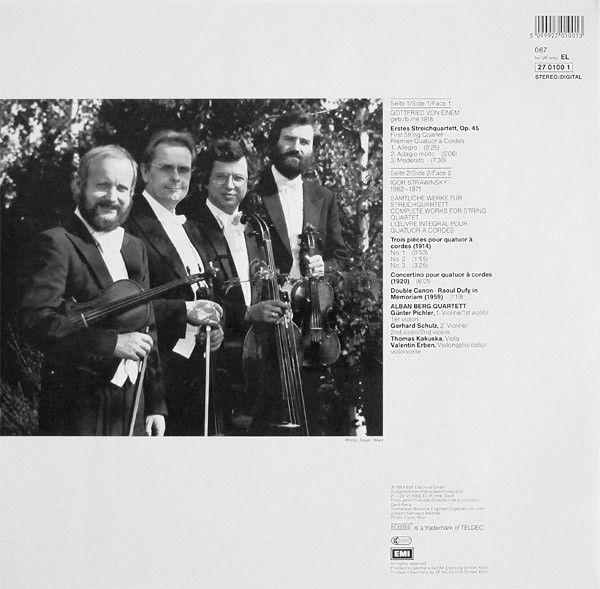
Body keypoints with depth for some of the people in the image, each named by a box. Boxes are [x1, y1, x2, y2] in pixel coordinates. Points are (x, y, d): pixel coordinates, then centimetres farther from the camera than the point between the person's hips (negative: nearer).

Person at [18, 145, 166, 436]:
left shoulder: (135, 248, 13)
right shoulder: (56, 243, -8)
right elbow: (35, 319, -20)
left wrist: (156, 404, 12)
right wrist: (111, 343, -23)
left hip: (134, 408, 6)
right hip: (78, 409, -6)